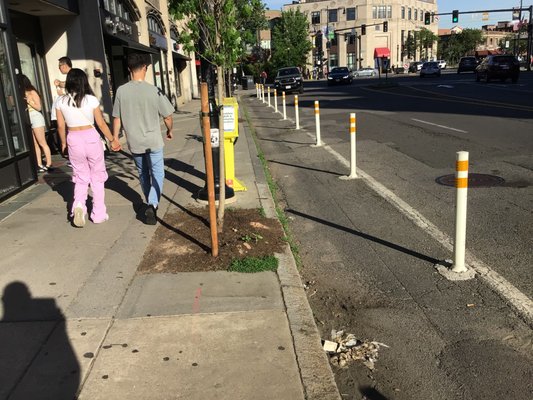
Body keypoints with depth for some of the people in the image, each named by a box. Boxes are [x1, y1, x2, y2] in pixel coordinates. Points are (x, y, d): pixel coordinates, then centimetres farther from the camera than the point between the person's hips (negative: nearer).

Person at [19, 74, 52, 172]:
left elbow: (39, 107, -7)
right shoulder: (22, 93, 10)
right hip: (28, 120, 7)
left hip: (36, 118, -7)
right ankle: (39, 164, 10)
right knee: (35, 144, 7)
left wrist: (29, 102, -15)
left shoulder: (32, 92, -7)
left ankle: (49, 164, 0)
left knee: (42, 143, -4)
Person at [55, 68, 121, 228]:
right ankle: (99, 214, 16)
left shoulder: (61, 101, -3)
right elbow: (101, 124, -4)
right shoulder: (91, 100, -9)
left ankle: (78, 205, -10)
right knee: (97, 176, 12)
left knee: (81, 177, 16)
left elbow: (61, 126, 2)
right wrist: (112, 140, 9)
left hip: (73, 139, 2)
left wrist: (63, 143, 19)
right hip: (91, 138, -2)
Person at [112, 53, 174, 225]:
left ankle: (150, 203, 36)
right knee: (157, 174, 8)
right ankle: (152, 205, -10)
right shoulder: (153, 91, -15)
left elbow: (117, 118, -3)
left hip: (134, 142, 3)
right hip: (153, 141, -3)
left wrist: (115, 137, 10)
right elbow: (167, 116, -6)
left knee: (143, 174, 21)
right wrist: (170, 130, 14)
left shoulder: (121, 91, -9)